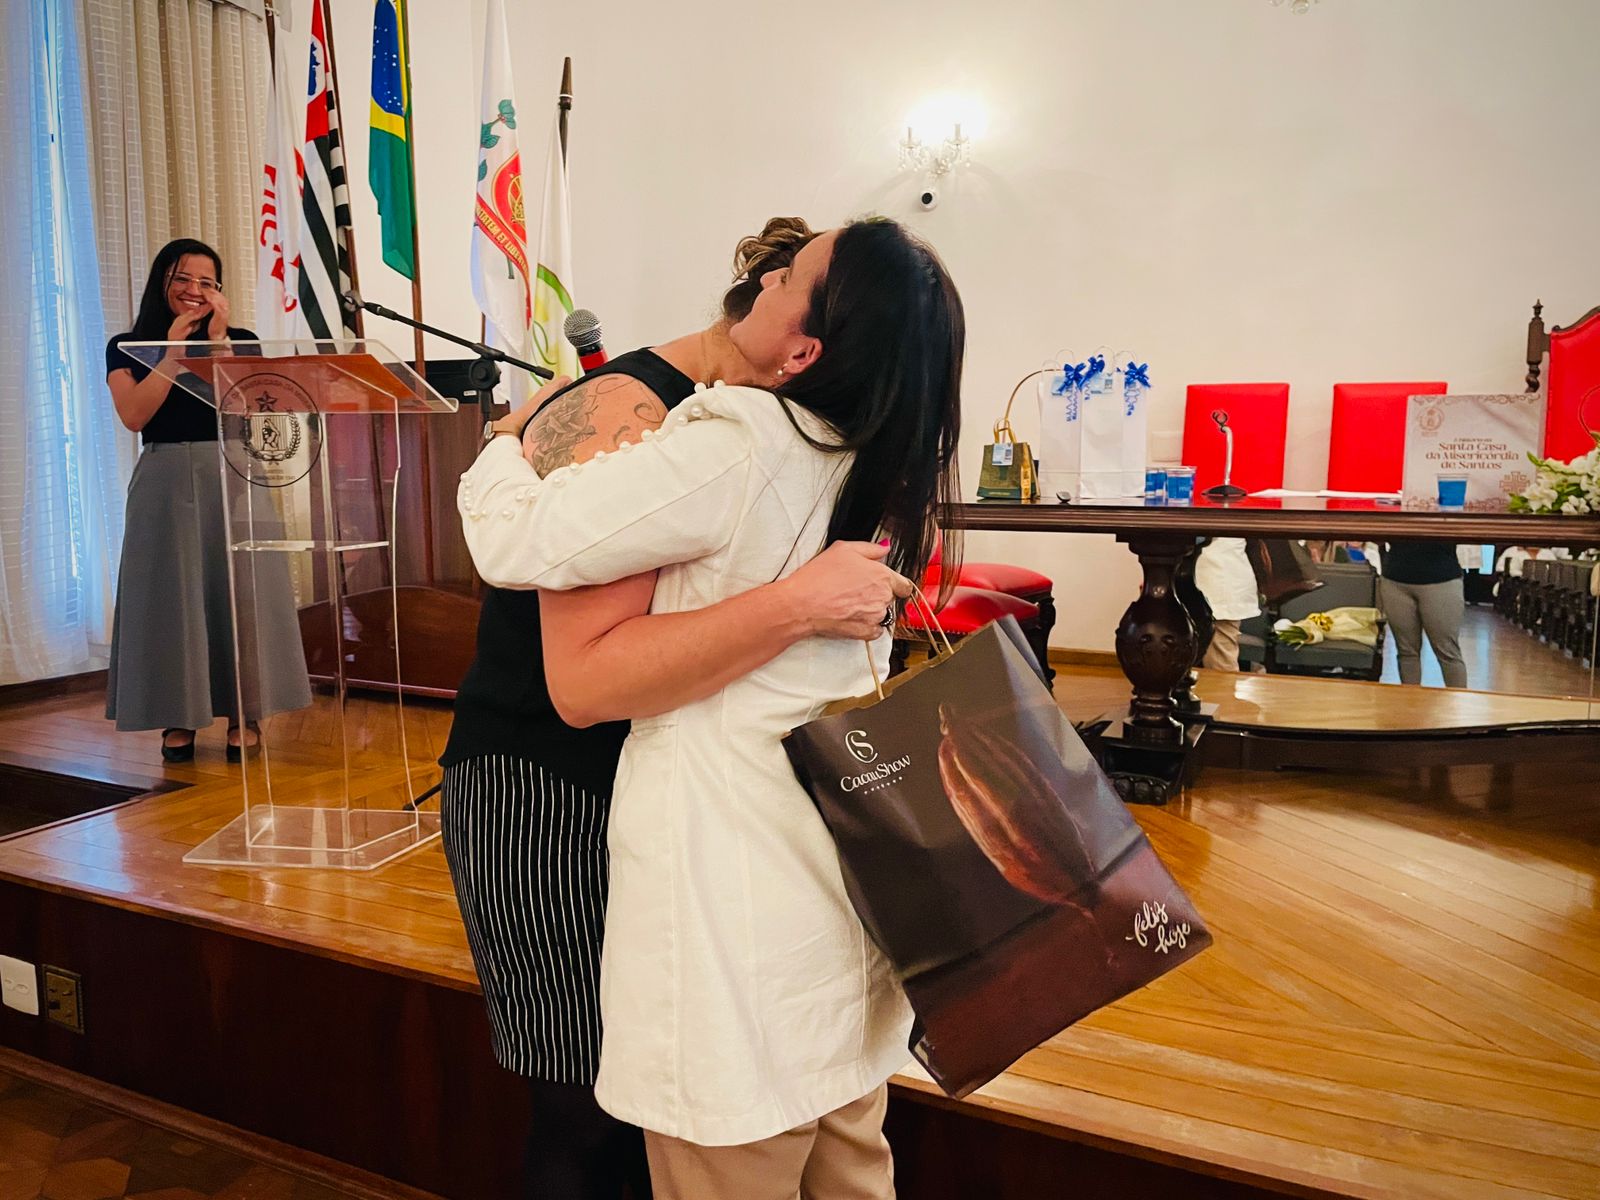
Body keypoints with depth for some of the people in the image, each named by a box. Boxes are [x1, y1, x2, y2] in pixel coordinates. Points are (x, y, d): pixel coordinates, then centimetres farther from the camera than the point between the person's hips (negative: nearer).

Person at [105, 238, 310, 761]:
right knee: (170, 595, -1)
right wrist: (175, 349, -6)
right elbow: (135, 414, -7)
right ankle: (177, 719, 7)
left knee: (238, 590, -2)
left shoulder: (242, 341, 9)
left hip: (232, 477, 0)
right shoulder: (127, 347, 9)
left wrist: (218, 339, -8)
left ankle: (244, 716, 5)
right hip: (165, 482, 0)